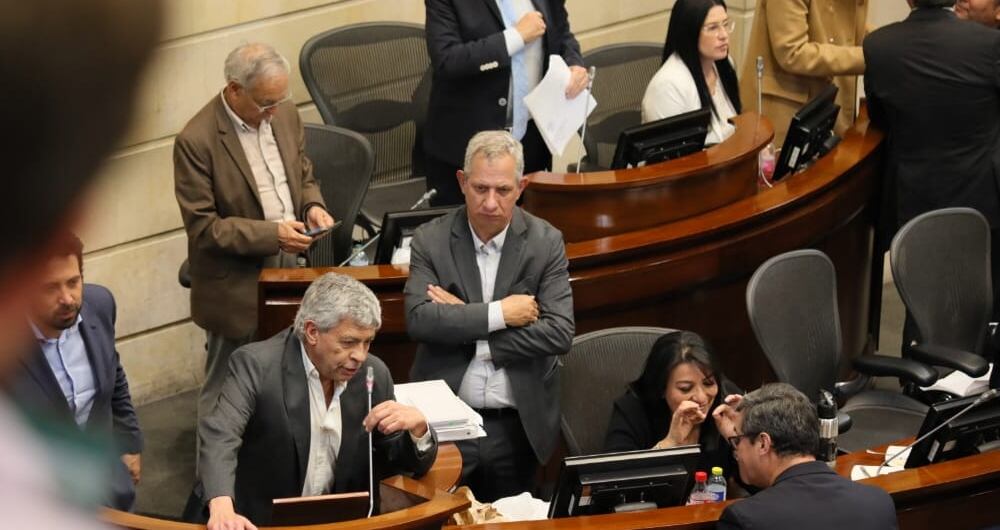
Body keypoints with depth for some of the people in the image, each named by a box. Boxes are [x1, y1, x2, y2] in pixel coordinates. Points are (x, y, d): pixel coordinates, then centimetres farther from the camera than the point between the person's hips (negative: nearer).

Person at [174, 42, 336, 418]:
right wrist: (271, 235, -25)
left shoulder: (284, 114, 1)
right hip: (236, 286, -6)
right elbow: (202, 227, -18)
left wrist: (312, 206, -6)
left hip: (288, 270, 6)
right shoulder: (196, 142, -19)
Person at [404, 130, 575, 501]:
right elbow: (418, 320, -15)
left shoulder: (546, 243, -1)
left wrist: (465, 324, -13)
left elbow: (559, 333, -11)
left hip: (516, 427, 1)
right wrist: (499, 314, -17)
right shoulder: (431, 241, -1)